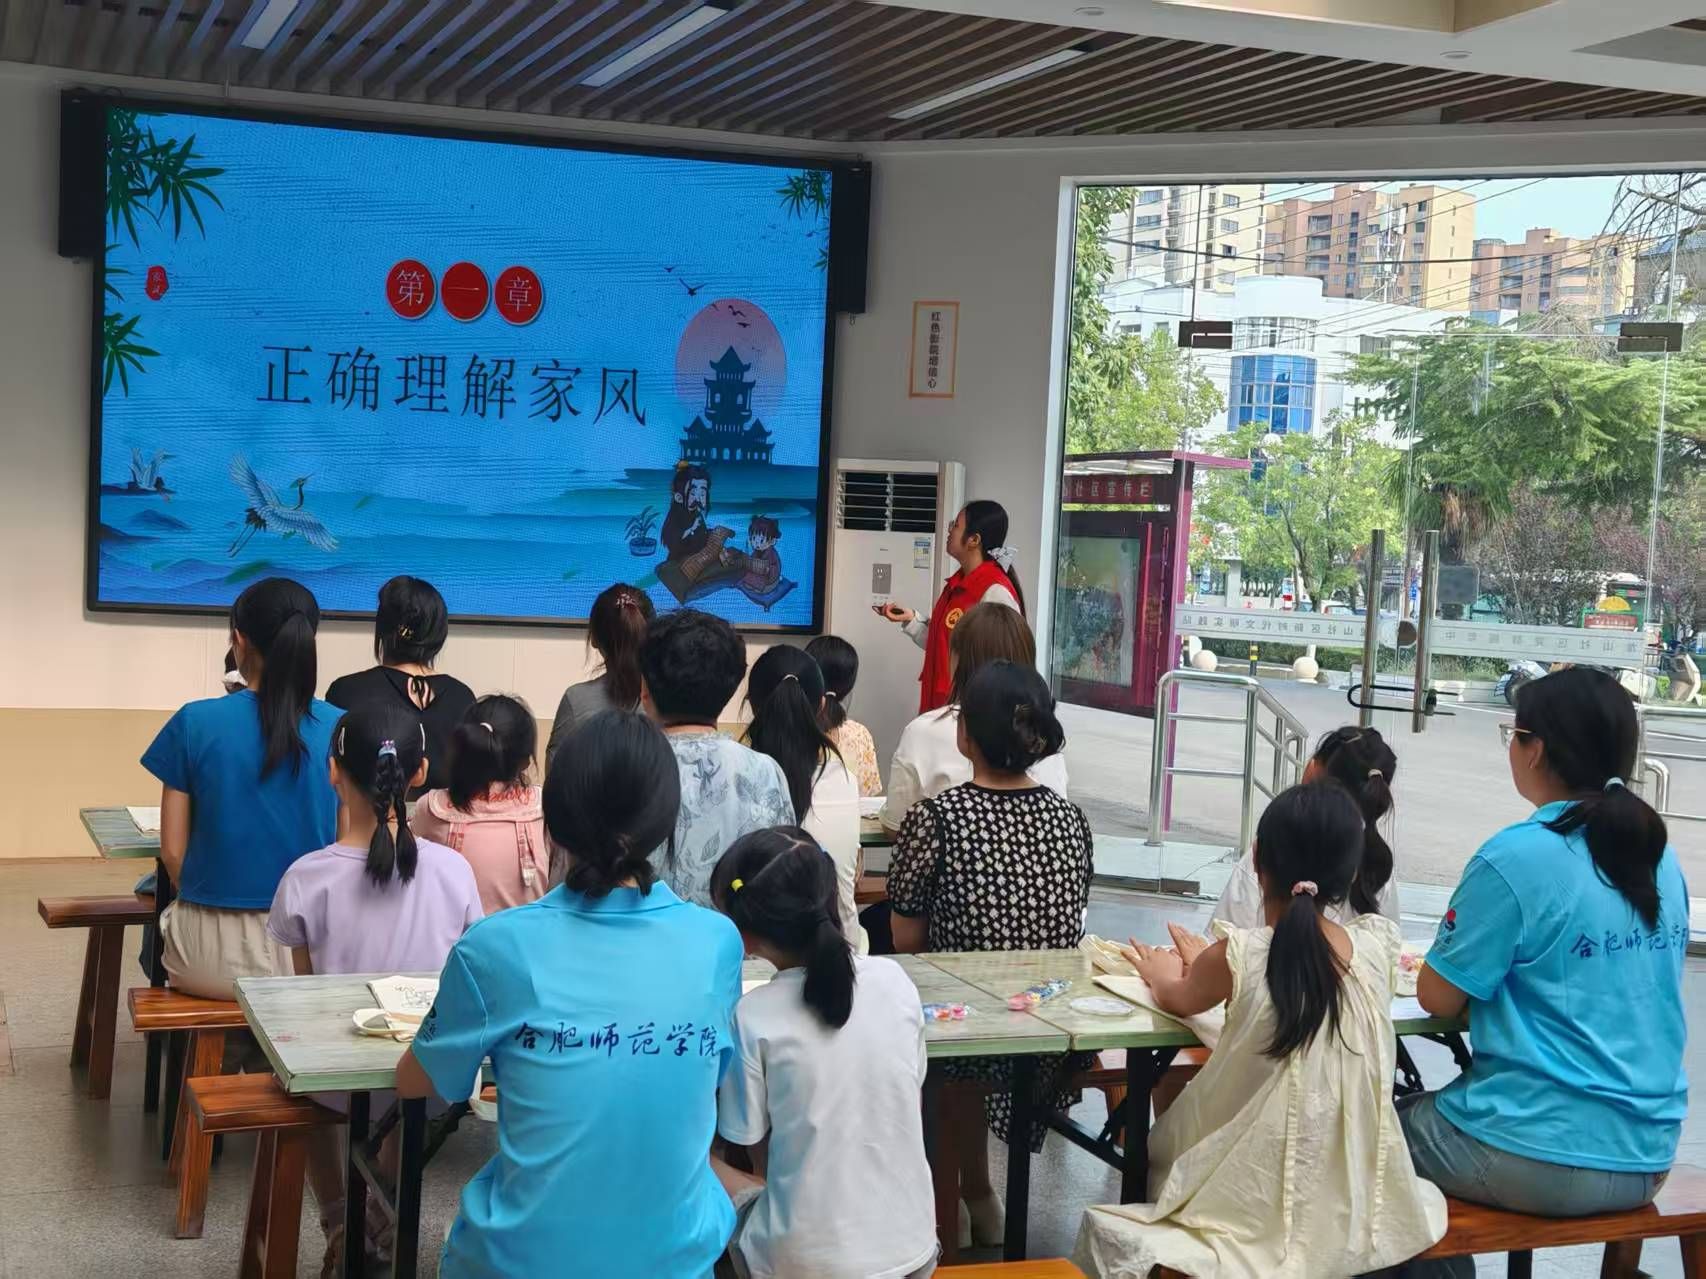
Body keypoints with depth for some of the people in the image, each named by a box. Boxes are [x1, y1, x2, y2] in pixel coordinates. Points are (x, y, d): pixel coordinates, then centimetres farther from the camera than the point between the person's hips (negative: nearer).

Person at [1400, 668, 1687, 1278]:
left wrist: (1453, 948, 10)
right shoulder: (1659, 857, 4)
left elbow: (1439, 998, -9)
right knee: (1426, 1109, 28)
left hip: (1545, 1159, -7)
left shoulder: (1517, 857, -17)